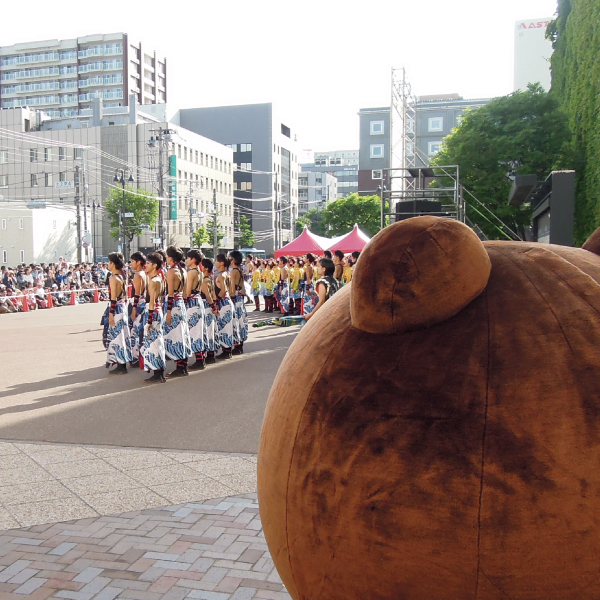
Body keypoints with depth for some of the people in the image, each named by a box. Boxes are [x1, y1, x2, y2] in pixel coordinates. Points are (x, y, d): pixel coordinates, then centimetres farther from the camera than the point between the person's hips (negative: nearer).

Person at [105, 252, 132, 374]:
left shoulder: (113, 278, -15)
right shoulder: (123, 277, 10)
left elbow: (113, 298, -18)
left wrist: (110, 314, -17)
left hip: (116, 308, -9)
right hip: (123, 307, 9)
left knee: (116, 335, -3)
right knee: (122, 334, 14)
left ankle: (120, 366, 1)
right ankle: (123, 363, 23)